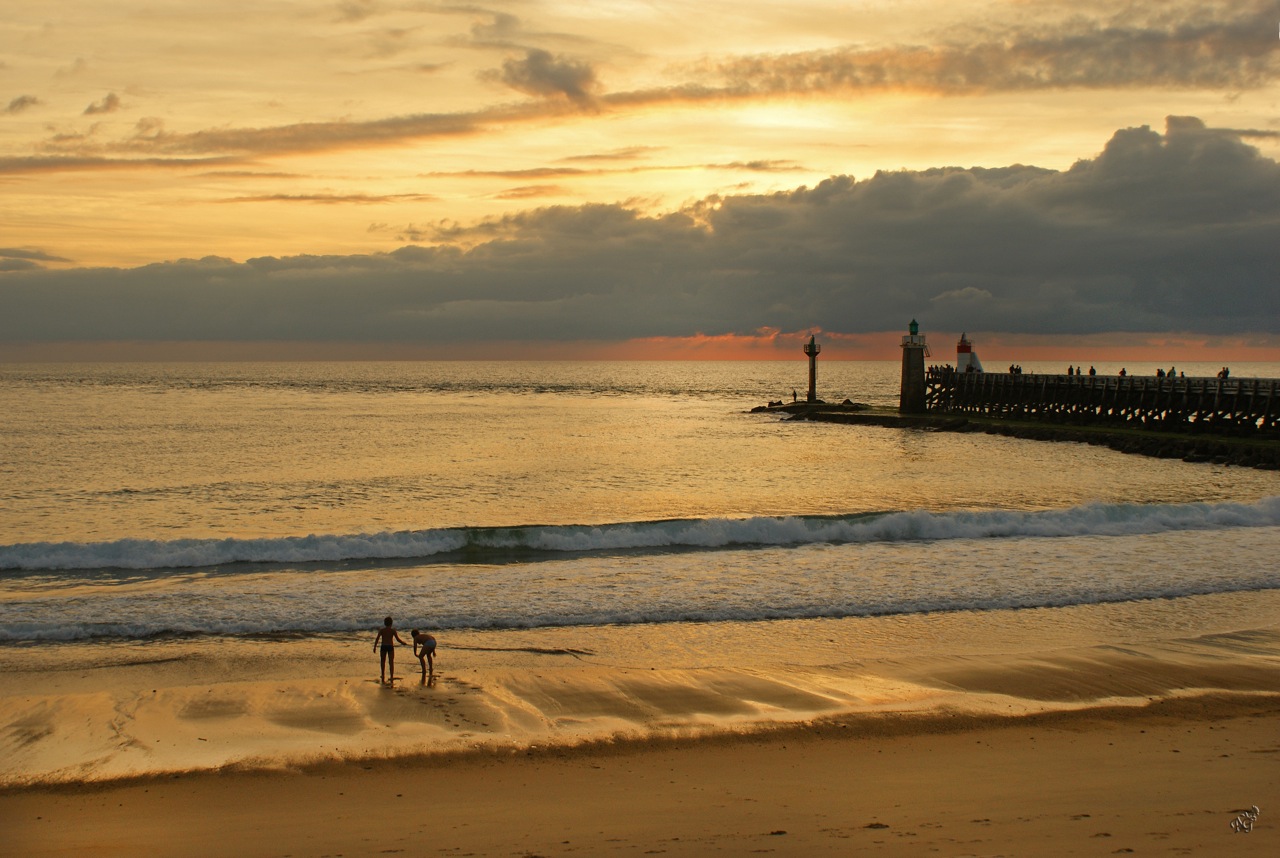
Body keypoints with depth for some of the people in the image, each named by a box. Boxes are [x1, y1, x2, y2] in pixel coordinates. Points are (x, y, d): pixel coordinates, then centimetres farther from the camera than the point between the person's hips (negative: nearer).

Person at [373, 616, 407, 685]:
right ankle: (392, 678, 0)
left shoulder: (381, 630, 0)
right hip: (390, 646, -1)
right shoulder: (393, 630, -4)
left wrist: (375, 647, -2)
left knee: (383, 662, 11)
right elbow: (398, 639, -4)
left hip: (383, 646, 1)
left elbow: (377, 639, -7)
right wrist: (404, 643, 12)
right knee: (391, 662, 4)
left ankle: (383, 679, 12)